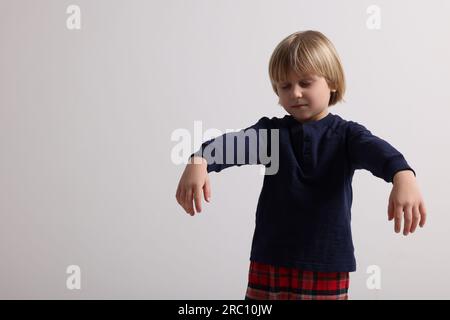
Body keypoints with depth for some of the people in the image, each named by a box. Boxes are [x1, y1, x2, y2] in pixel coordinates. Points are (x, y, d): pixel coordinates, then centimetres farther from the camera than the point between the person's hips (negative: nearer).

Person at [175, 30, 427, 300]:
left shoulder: (346, 134, -1)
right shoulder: (271, 130, 3)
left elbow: (375, 149, -21)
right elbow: (235, 142, -14)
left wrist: (403, 175, -44)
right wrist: (199, 161, -36)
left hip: (327, 262, -1)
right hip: (272, 258, 2)